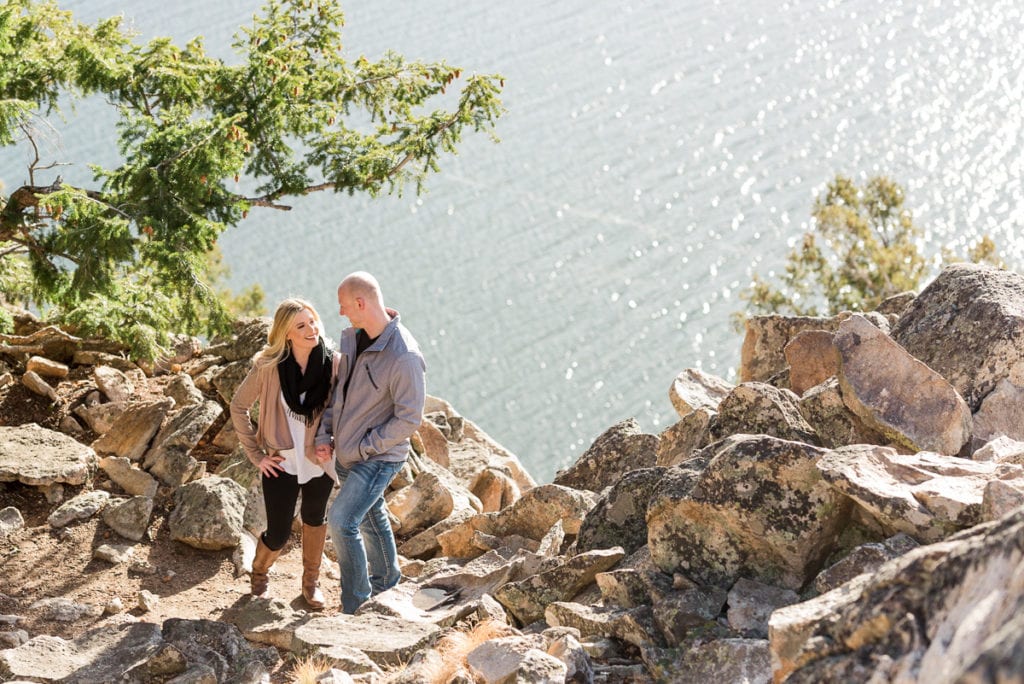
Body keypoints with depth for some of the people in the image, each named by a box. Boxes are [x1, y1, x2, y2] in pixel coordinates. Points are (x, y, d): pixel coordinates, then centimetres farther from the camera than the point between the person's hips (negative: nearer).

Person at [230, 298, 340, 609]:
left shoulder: (334, 363, -15)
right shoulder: (268, 367, -17)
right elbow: (239, 406, -4)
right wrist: (256, 455, -5)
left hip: (319, 461, 2)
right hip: (281, 463, -2)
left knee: (315, 520, 21)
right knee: (278, 535, 3)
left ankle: (311, 581, 44)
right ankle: (258, 573, 37)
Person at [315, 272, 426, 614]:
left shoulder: (404, 357, -27)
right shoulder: (352, 337, -2)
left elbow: (408, 419, -23)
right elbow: (339, 388, 11)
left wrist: (363, 447, -18)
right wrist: (324, 434, 0)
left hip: (379, 457, -8)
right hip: (346, 454, 8)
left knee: (342, 521, -14)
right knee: (370, 516, 23)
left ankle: (356, 607, 1)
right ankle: (386, 579, 45)